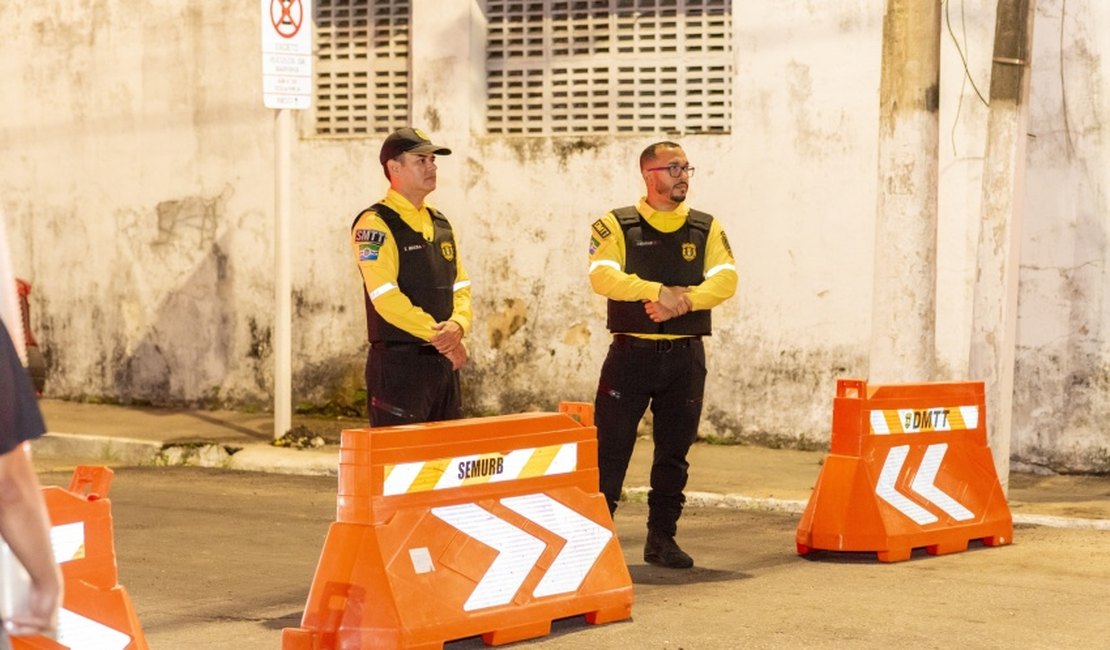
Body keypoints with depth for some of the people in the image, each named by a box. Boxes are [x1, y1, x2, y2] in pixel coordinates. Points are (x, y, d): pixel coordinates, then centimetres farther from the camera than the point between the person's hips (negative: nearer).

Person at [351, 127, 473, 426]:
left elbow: (460, 287, 13)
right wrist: (440, 336, -17)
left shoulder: (440, 223, 16)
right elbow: (386, 297, -17)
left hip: (444, 362, 7)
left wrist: (458, 325, -9)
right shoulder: (375, 224, -8)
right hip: (399, 364, -7)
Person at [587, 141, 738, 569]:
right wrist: (659, 290, -25)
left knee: (674, 451, 8)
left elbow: (725, 281, -5)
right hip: (631, 352, -3)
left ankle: (662, 538, 18)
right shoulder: (616, 226, 0)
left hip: (685, 356, 3)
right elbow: (602, 276, -15)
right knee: (610, 448, -4)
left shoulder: (707, 229, 9)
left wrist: (683, 301, -21)